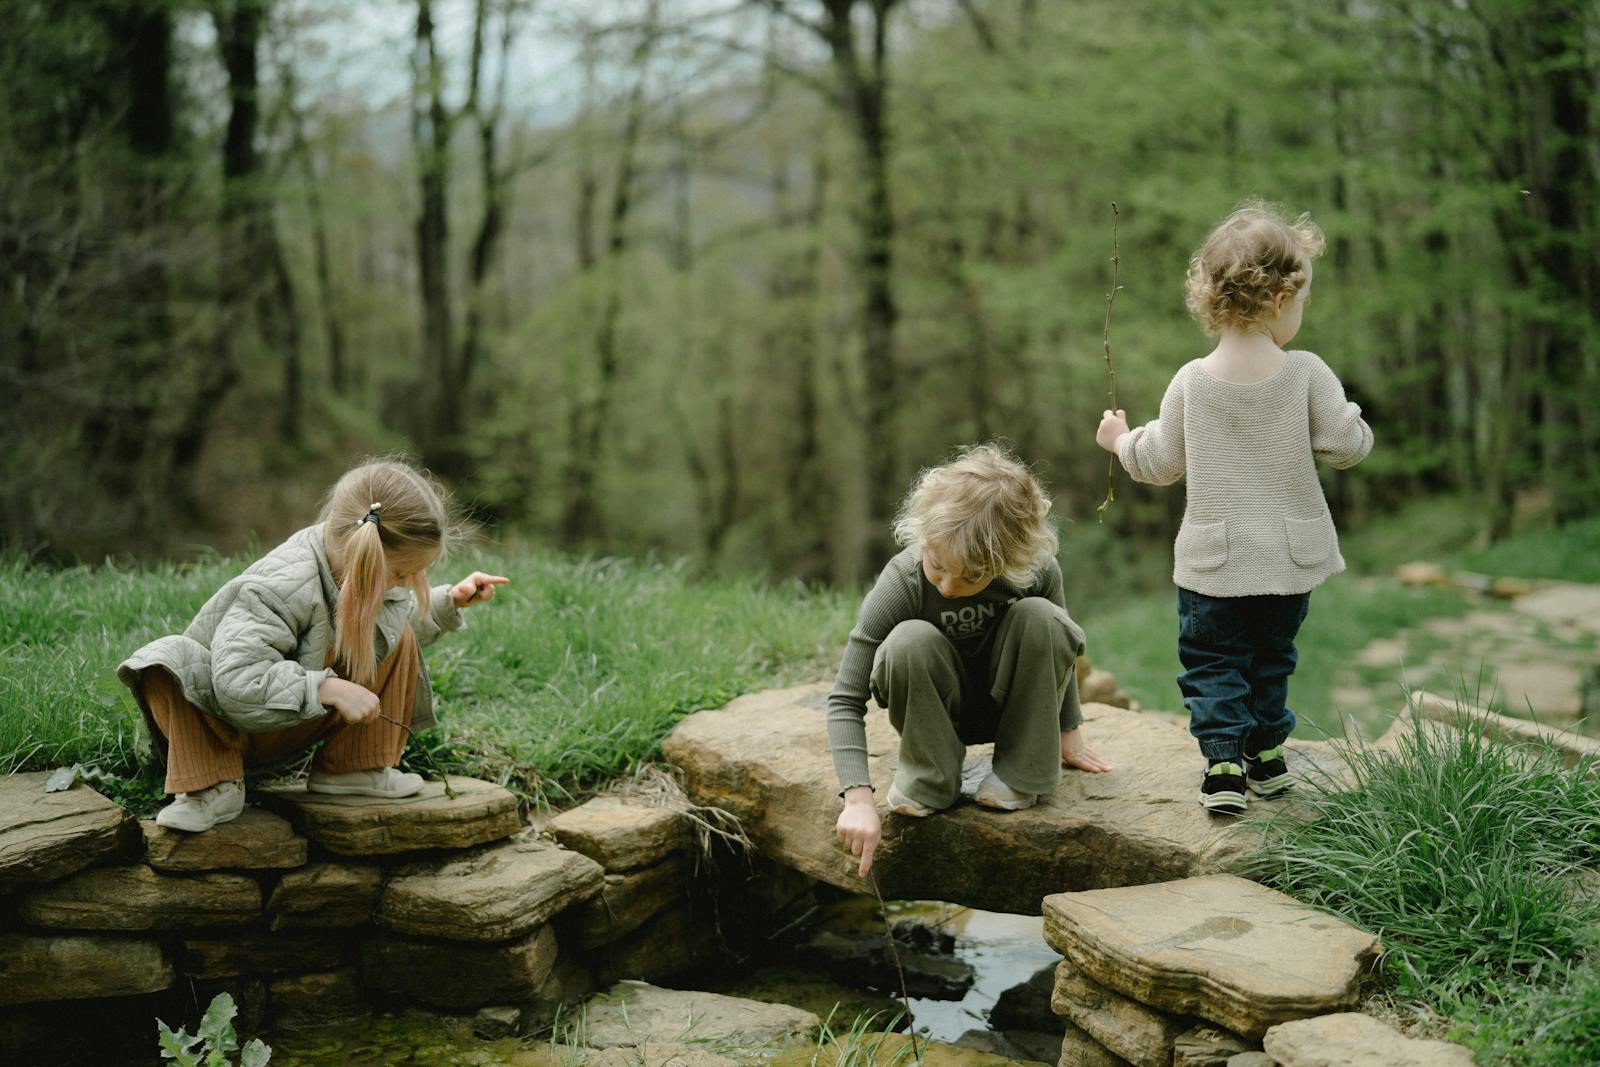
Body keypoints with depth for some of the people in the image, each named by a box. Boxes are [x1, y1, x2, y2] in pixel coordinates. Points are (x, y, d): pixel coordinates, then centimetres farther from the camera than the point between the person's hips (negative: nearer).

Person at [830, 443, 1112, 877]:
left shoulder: (1039, 571, -25)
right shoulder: (902, 581, -30)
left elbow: (1057, 647, -1)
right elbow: (845, 700, -29)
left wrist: (1068, 733, 9)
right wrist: (858, 798, -40)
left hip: (1010, 706, 2)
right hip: (940, 710, -1)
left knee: (1041, 618, -29)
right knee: (910, 640, -34)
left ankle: (1020, 773, -13)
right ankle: (929, 778, -13)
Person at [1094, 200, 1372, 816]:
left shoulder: (1191, 382, -9)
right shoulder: (1307, 374, -13)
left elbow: (1159, 463, 0)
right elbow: (1349, 445, -9)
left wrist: (1121, 440, 20)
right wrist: (1348, 418, 14)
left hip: (1214, 560, -1)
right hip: (1289, 557, 1)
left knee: (1212, 661, 9)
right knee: (1271, 656, 20)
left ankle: (1224, 765, -4)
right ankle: (1265, 755, 30)